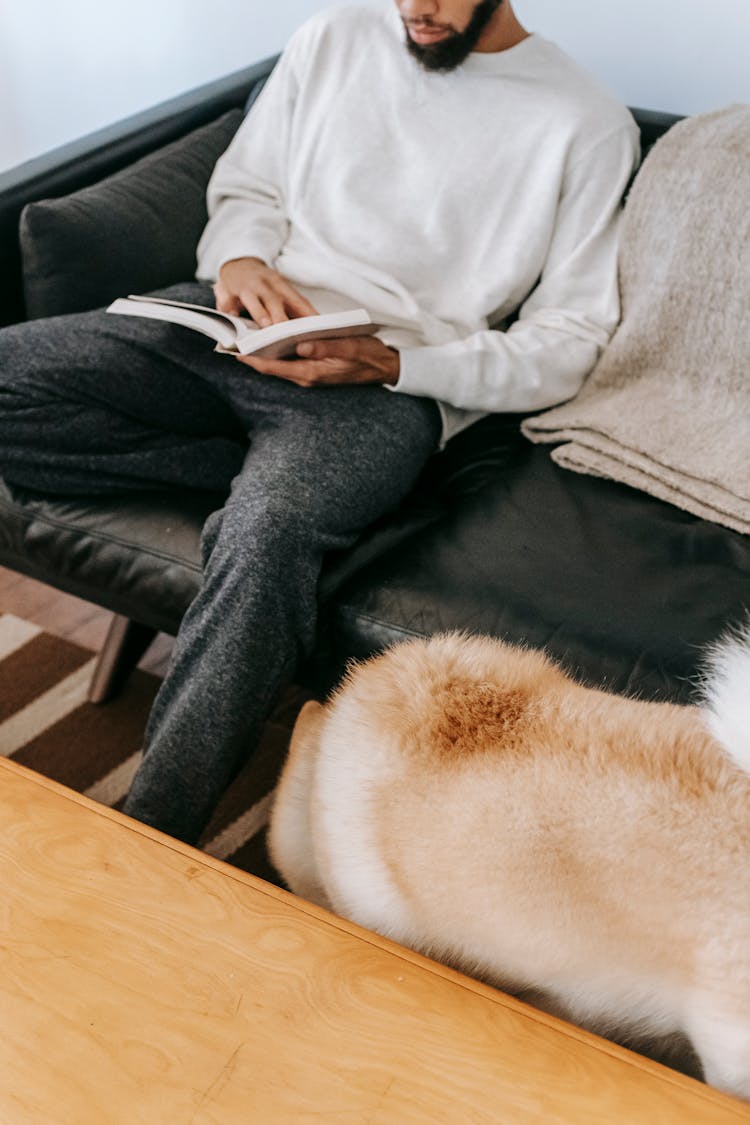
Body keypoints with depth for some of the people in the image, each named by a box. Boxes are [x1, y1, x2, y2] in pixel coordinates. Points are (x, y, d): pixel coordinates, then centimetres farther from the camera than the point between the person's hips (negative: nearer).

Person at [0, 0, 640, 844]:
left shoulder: (587, 125, 2)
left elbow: (570, 341, 0)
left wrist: (391, 363, -15)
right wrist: (239, 258, -4)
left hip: (391, 385, -5)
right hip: (234, 328, 6)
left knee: (266, 531, -38)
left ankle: (145, 850, -29)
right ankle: (264, 469, -9)